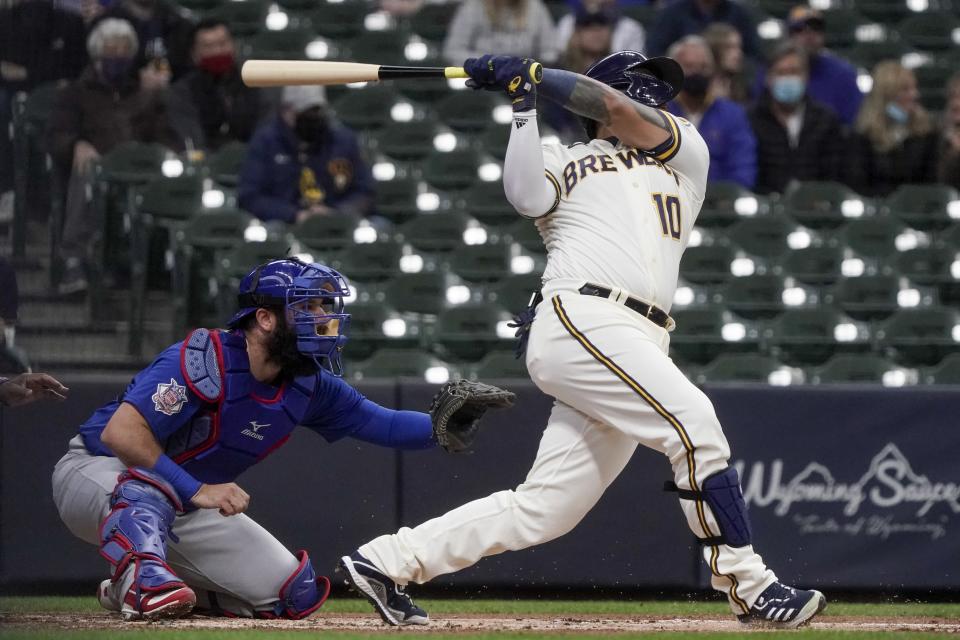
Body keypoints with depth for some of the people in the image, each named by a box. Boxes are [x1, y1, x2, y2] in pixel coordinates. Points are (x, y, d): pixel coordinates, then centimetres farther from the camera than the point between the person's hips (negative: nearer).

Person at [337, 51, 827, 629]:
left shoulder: (686, 152, 26)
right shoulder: (561, 164, 19)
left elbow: (618, 111, 10)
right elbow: (526, 196, -4)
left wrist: (530, 74, 12)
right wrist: (523, 103, -3)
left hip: (635, 344, 5)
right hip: (582, 319, -5)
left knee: (540, 511, 0)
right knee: (694, 421, -24)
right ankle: (748, 586, -23)